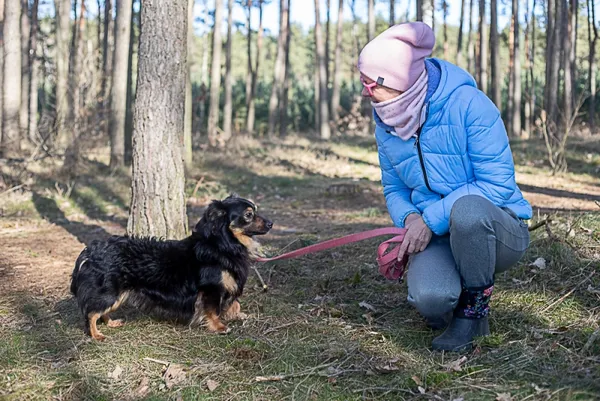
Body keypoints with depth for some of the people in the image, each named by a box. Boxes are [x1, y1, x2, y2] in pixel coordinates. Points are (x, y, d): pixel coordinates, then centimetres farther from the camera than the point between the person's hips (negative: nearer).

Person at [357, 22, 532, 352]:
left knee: (467, 208, -40)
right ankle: (450, 301, 10)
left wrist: (432, 219, -25)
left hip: (496, 229, -3)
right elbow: (394, 189, 11)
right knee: (428, 297, -30)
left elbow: (498, 183, -19)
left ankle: (475, 307, -13)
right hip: (436, 235, 4)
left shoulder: (468, 104, -18)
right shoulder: (386, 122, 2)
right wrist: (409, 218, -12)